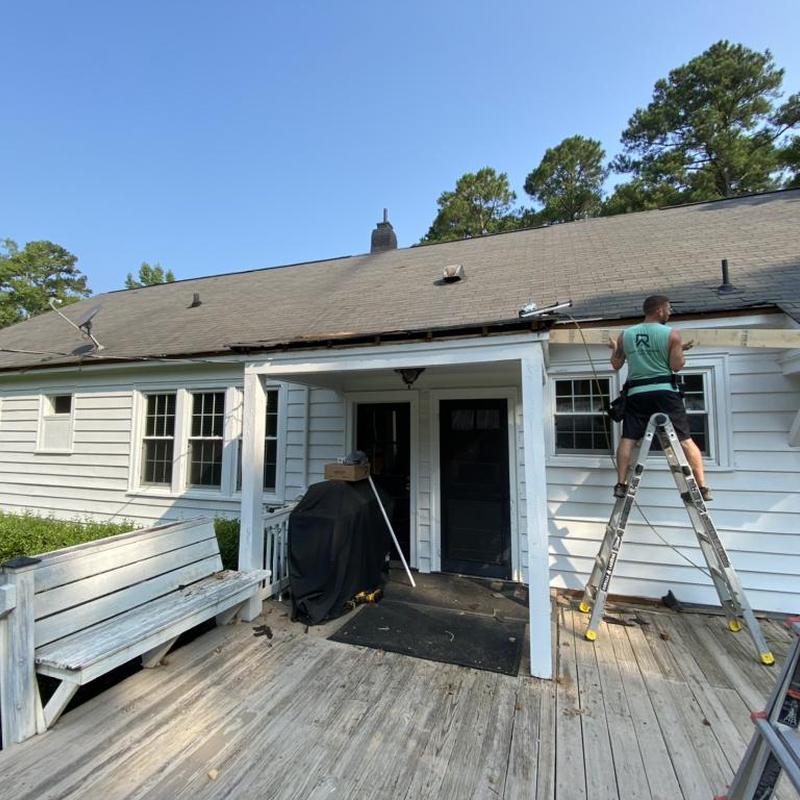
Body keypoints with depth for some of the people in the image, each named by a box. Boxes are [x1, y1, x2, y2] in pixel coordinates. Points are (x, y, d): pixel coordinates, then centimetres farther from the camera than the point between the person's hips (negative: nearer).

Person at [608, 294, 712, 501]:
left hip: (637, 393, 2)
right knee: (685, 440, 5)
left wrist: (614, 348, 34)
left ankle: (621, 484, -1)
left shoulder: (625, 335, 8)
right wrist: (682, 351, 15)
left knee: (627, 439, 2)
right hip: (664, 391, -2)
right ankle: (702, 487, 9)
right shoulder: (671, 334, 0)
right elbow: (676, 366, -4)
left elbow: (616, 365, 15)